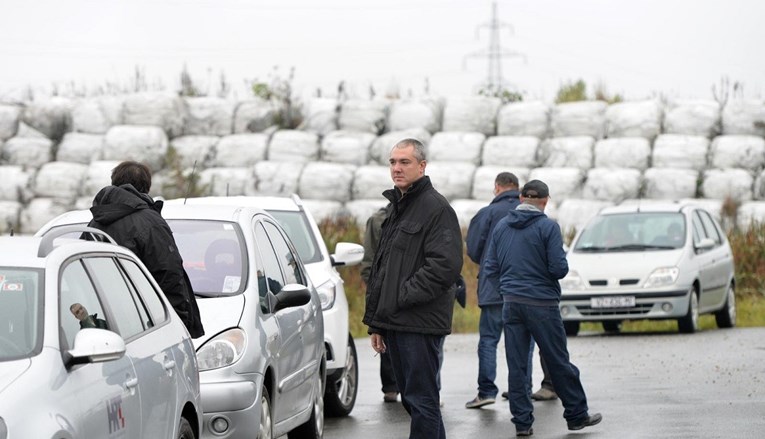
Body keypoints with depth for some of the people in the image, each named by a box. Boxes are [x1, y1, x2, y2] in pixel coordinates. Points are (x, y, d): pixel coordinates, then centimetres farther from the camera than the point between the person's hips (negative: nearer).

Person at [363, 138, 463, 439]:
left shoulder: (436, 208, -9)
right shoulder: (395, 208, 19)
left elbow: (445, 266, -19)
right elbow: (378, 268, 24)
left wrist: (403, 296, -16)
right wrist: (375, 322, 20)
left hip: (421, 324, -9)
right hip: (394, 324, 9)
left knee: (422, 401, -8)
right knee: (411, 400, 12)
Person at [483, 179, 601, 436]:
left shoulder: (501, 226, 5)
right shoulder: (548, 227, -10)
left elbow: (490, 268, 7)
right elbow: (559, 268, -13)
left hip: (510, 303, 4)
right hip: (541, 303, -4)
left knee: (516, 365, 4)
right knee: (559, 363, 6)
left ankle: (522, 421, 3)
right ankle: (577, 415, 16)